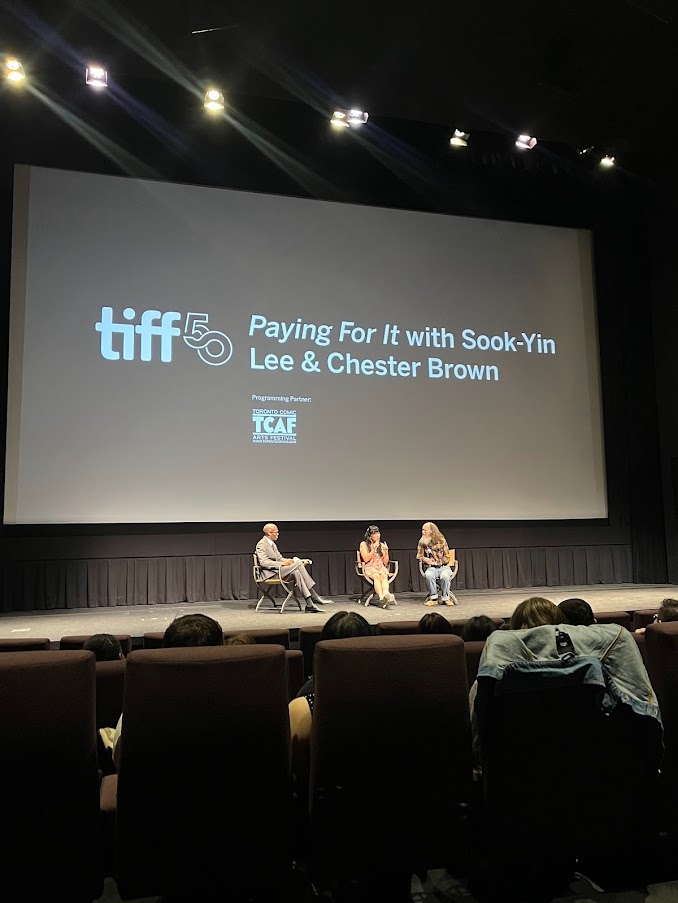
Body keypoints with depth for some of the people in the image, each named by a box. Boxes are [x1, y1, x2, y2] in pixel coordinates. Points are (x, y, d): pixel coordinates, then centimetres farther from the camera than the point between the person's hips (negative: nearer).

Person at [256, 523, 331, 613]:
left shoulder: (272, 544, 21)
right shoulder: (261, 544, -7)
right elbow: (263, 562, -19)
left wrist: (289, 561, 1)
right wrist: (282, 564, -24)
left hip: (277, 569, 8)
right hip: (271, 573, -8)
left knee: (296, 572, -22)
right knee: (298, 564, -23)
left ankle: (309, 604, -27)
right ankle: (314, 597, -22)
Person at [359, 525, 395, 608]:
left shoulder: (382, 545, 17)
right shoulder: (364, 544, 7)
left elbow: (385, 563, 14)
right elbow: (366, 559, -5)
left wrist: (386, 552, -2)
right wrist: (374, 549, -11)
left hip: (381, 567, 3)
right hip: (370, 567, -3)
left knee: (384, 576, -34)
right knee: (377, 576, -37)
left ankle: (386, 594, -63)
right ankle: (382, 597, -59)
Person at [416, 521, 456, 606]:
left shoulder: (441, 540, -5)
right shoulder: (422, 542, 4)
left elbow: (447, 558, -4)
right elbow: (419, 556, 11)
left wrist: (436, 562, -15)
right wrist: (425, 559, -12)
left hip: (444, 566, -2)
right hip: (431, 567, 2)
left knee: (445, 576, -36)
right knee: (428, 575, -34)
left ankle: (446, 598, -16)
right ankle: (433, 598, -21)